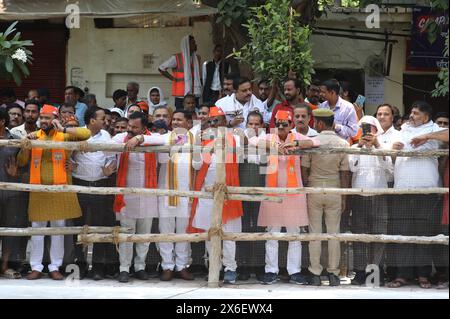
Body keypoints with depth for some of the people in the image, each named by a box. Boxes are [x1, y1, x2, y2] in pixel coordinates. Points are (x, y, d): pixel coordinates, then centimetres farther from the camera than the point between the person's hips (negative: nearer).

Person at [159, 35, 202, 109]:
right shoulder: (176, 58, -3)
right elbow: (161, 68, -1)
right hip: (181, 96, -5)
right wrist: (173, 79, -4)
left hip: (194, 95, 5)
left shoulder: (197, 58, 14)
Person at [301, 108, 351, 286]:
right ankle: (333, 274, 10)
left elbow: (304, 170, -4)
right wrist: (344, 197, 5)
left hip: (314, 190, -1)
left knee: (315, 232, 5)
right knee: (334, 233, 7)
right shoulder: (343, 144, -4)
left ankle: (315, 274, 6)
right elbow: (345, 173, -2)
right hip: (334, 191, 1)